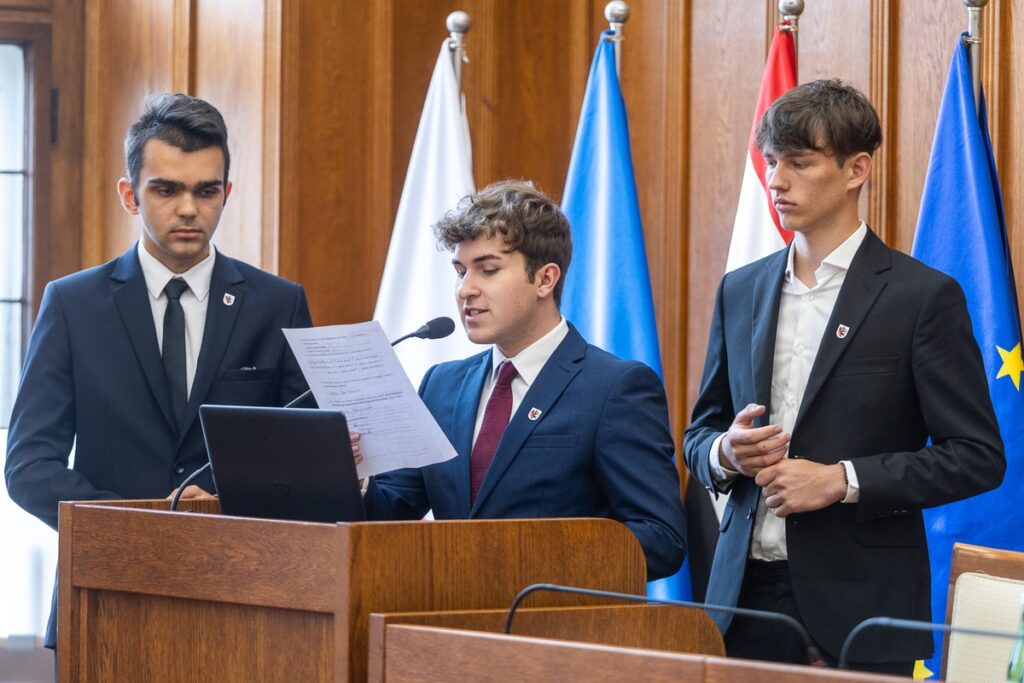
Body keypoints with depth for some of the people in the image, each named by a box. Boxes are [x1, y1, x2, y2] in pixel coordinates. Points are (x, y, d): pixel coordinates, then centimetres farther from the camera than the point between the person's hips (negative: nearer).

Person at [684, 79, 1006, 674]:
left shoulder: (923, 296, -4)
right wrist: (726, 453, -4)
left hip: (860, 607, -4)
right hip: (747, 598, 4)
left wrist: (841, 479, -15)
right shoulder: (741, 290, 12)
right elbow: (701, 433, 20)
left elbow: (978, 456, -7)